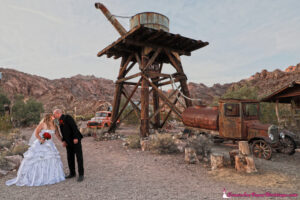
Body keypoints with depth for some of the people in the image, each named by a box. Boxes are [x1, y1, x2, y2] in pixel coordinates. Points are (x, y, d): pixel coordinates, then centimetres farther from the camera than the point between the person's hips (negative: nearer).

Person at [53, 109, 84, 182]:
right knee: (70, 158, 11)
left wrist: (75, 138, -22)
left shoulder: (67, 117, -12)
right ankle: (72, 173, 24)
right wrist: (63, 141, 5)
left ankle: (81, 174, 5)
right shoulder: (60, 121, 11)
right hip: (68, 142, 8)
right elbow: (63, 132, 17)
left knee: (79, 157, -2)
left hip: (75, 140, -8)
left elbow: (74, 127, -18)